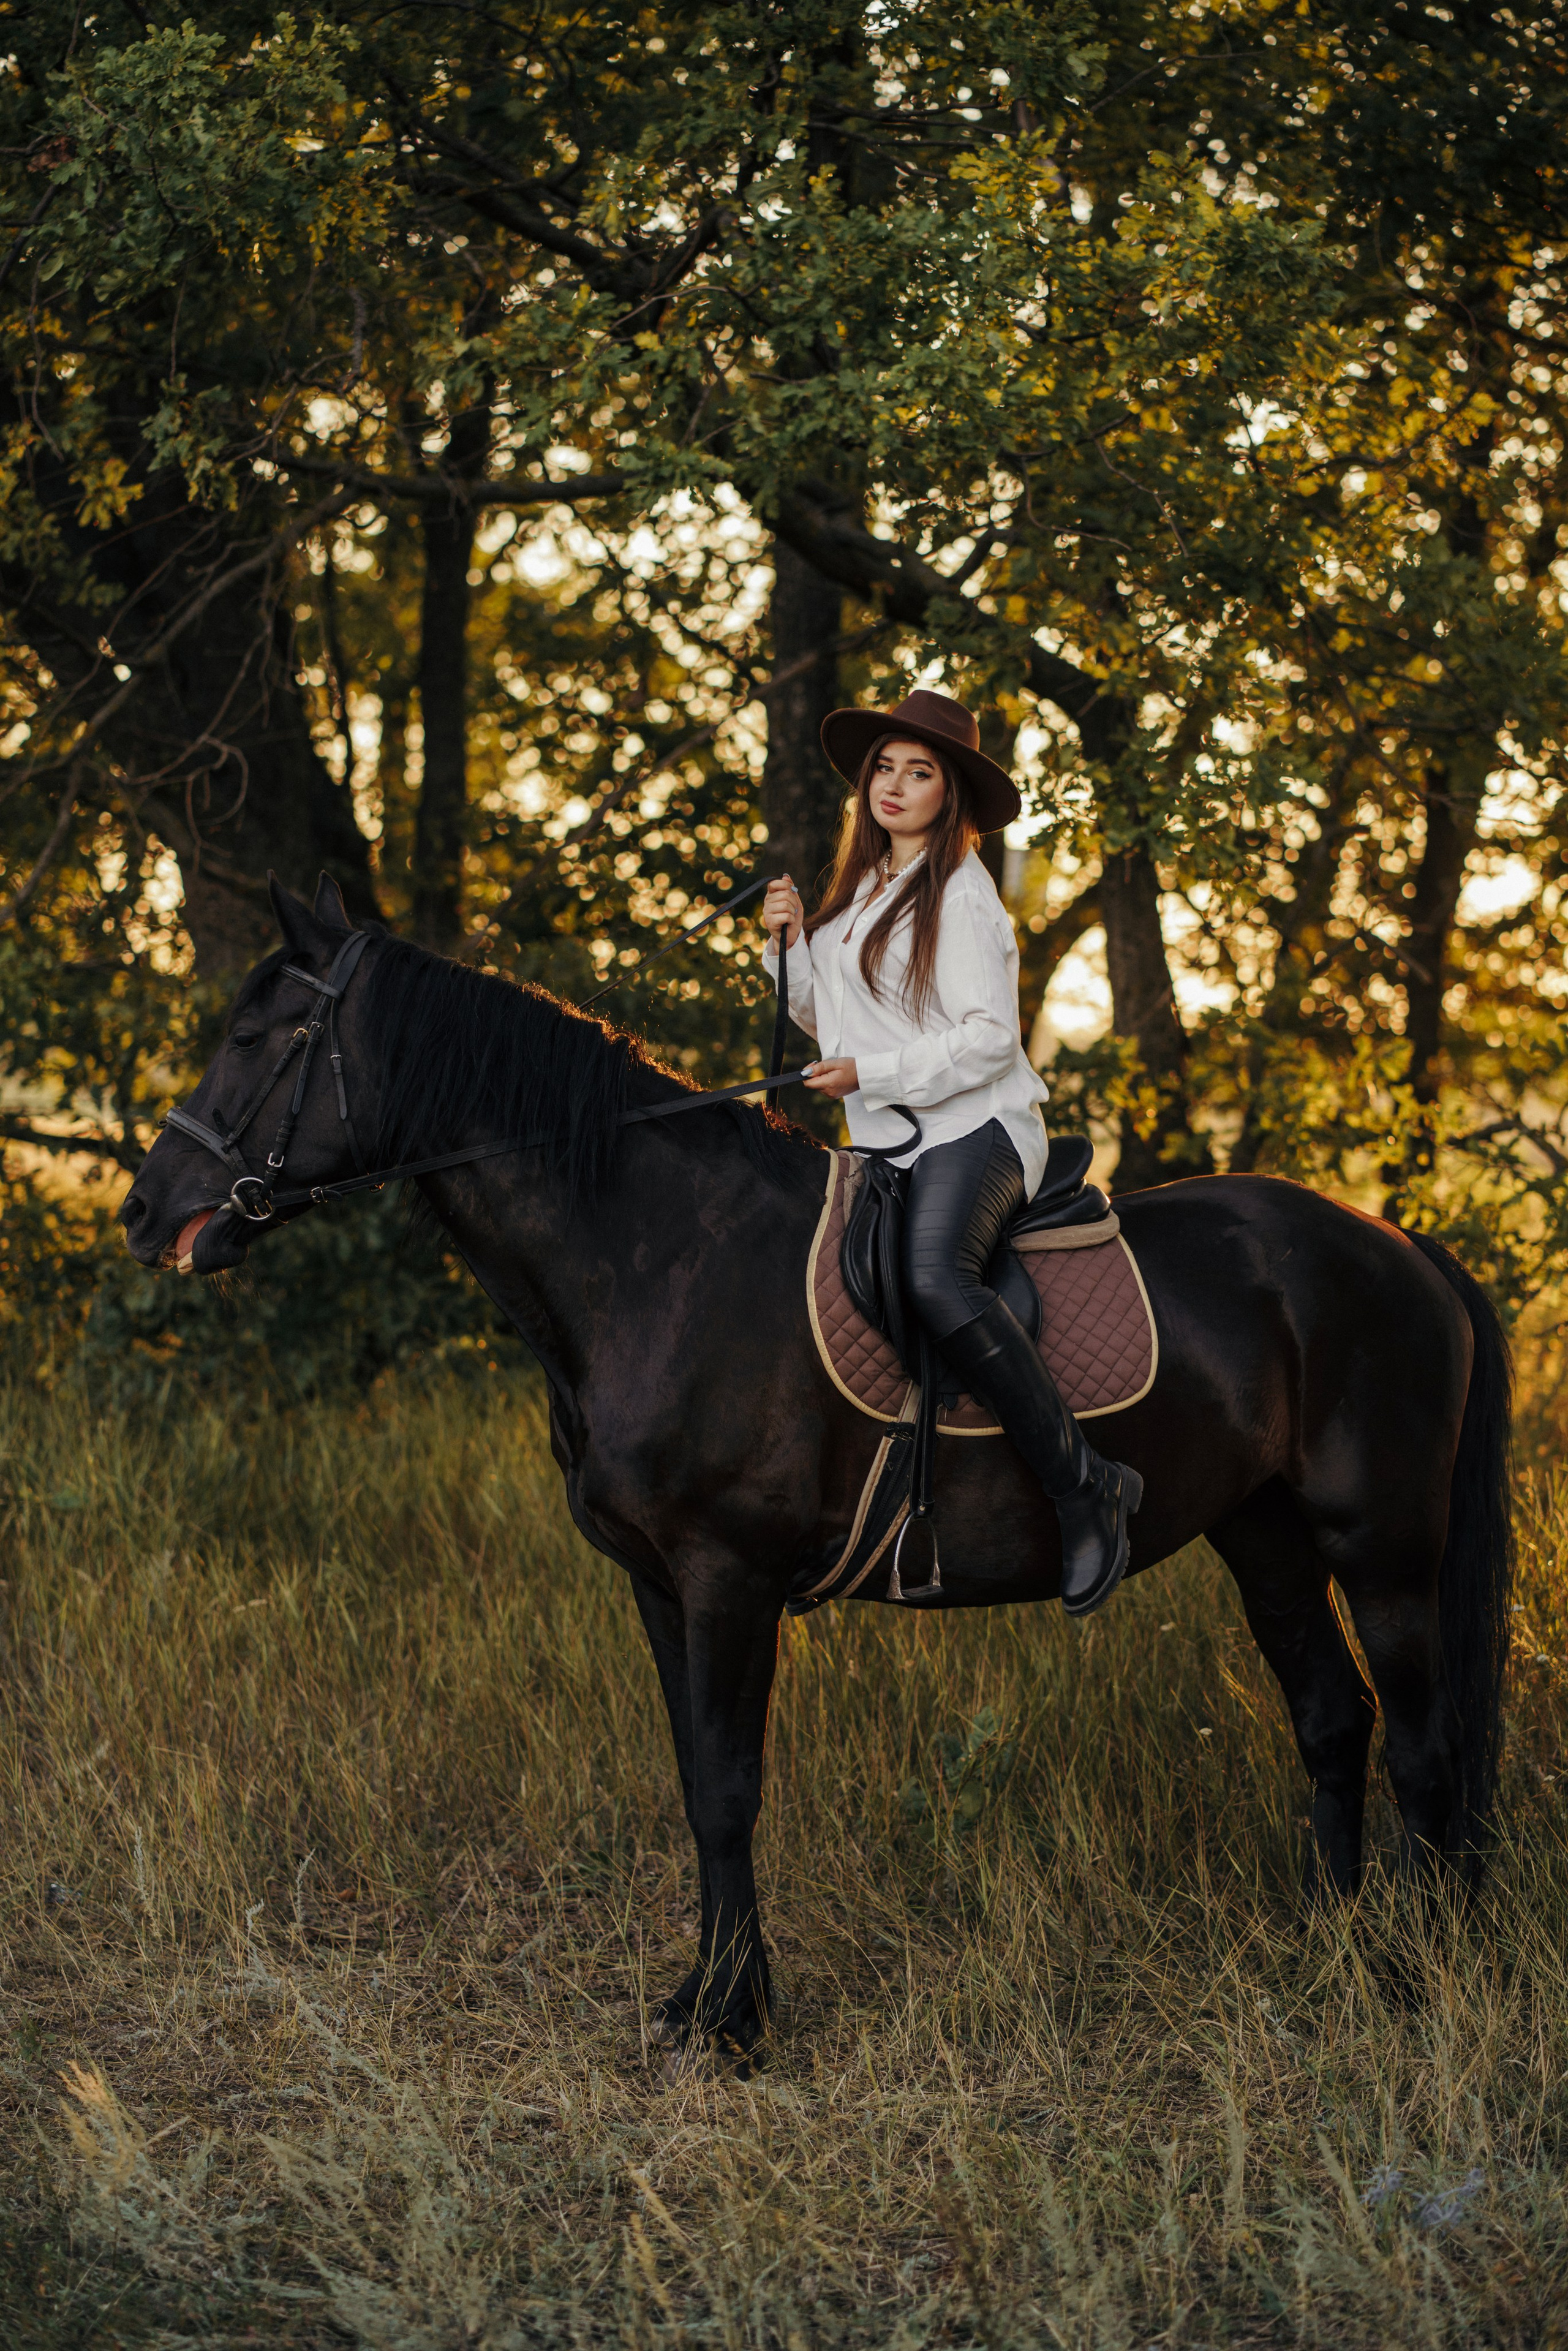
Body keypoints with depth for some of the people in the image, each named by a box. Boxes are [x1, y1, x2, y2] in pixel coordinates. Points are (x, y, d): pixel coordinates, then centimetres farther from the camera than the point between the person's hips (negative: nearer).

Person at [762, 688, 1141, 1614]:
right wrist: (790, 940, 7)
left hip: (973, 1129, -10)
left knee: (936, 1276, -36)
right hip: (884, 1143, 10)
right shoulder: (862, 890, 18)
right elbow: (826, 1015, 24)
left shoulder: (962, 894, -8)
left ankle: (1087, 1485, -34)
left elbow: (990, 1039, -14)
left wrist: (869, 1074, -20)